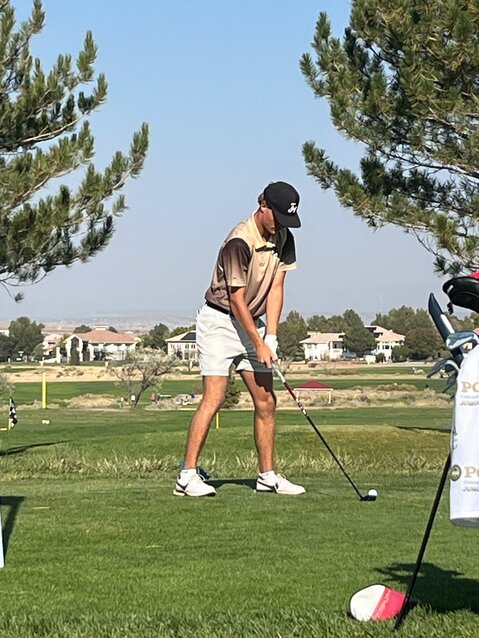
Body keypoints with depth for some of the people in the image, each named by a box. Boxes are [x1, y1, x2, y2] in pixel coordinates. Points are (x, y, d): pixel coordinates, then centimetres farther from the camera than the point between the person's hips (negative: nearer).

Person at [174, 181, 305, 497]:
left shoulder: (283, 238, 0)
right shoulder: (239, 242, -23)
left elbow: (276, 288, -1)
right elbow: (236, 301, -19)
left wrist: (271, 337, -9)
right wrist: (259, 345, -16)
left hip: (252, 321, 8)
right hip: (220, 320, -8)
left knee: (266, 401, 5)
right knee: (214, 398, -15)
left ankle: (267, 475, 12)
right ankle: (188, 476, -14)